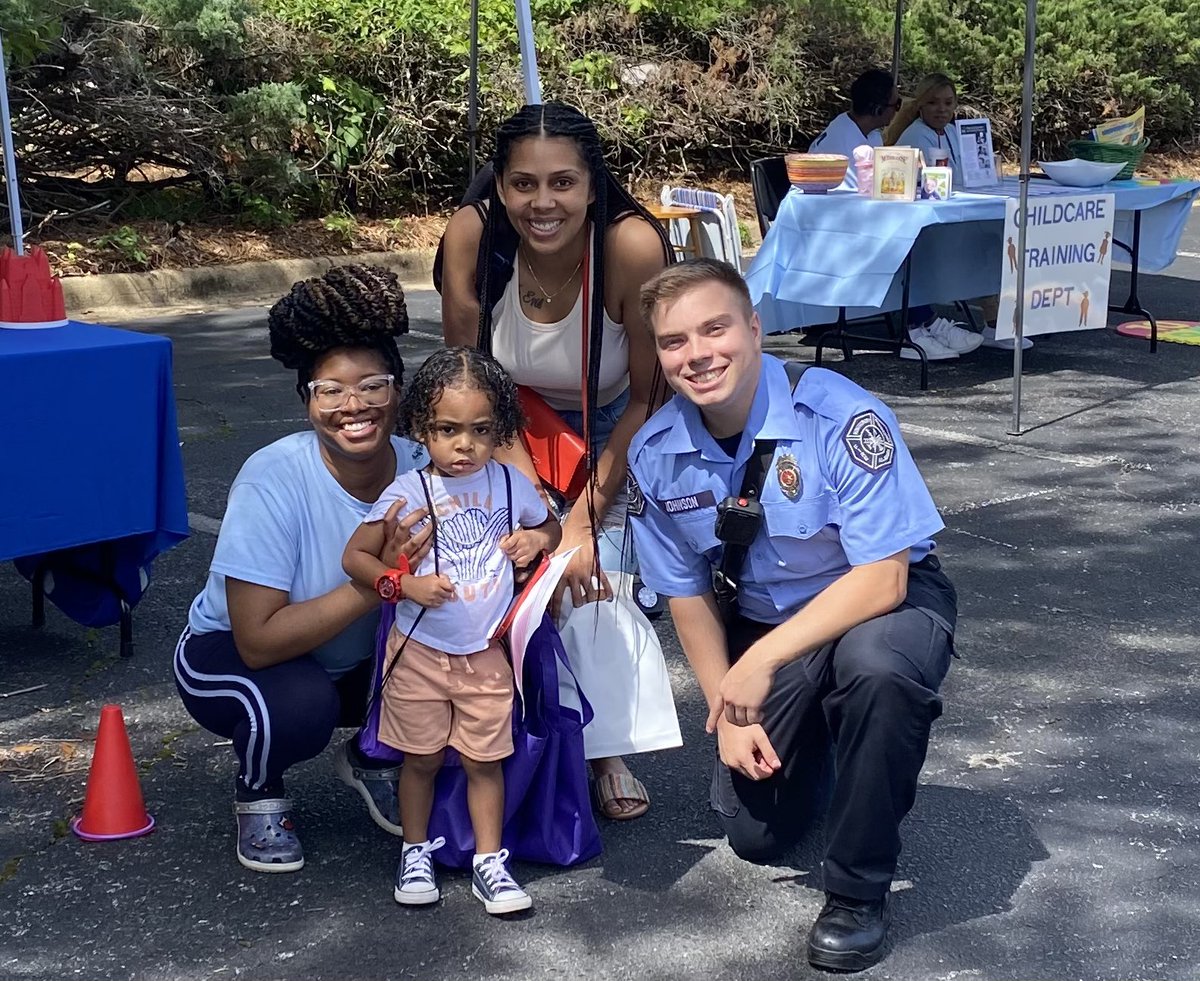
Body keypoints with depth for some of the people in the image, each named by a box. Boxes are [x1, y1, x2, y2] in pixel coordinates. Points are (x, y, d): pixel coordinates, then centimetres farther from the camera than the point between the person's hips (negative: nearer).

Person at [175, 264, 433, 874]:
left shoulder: (420, 470, -18)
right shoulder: (274, 480, -29)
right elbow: (258, 640, -33)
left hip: (361, 662, 4)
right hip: (232, 655, -4)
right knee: (301, 706, -35)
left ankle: (372, 759, 11)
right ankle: (258, 793, 1)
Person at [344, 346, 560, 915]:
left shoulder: (512, 484, -3)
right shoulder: (408, 493, -12)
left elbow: (551, 527, 15)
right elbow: (354, 556, -8)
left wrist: (537, 539, -8)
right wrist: (404, 584, -22)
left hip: (487, 653, 2)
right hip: (420, 652, -1)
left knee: (484, 759, 8)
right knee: (422, 758, 10)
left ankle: (489, 863, 19)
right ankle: (416, 853, 28)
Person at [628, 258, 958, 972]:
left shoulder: (840, 417, -27)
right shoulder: (656, 456, -11)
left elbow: (881, 578, -28)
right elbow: (688, 594, 1)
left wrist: (763, 660, -31)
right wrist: (729, 712, -8)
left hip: (887, 601, -4)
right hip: (762, 621, 5)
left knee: (876, 664, -40)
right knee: (756, 833, 0)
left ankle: (859, 893, -18)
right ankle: (818, 742, 36)